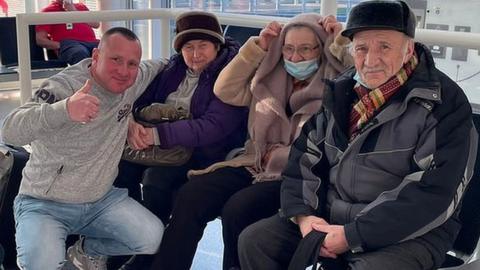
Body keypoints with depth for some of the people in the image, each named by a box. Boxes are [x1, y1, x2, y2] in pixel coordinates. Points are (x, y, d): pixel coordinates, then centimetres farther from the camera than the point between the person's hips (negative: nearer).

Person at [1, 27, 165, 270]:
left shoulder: (134, 80, -4)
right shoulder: (63, 87, -24)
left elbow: (158, 66, 21)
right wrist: (64, 110, -56)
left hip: (102, 200, 5)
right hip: (45, 204, -5)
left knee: (153, 238, -13)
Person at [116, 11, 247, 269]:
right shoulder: (174, 68, 10)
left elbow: (213, 127, -23)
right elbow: (140, 99, 7)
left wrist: (158, 134, -30)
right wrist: (131, 123, -18)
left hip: (204, 151, -6)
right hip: (162, 146, 6)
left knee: (156, 178, -31)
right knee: (120, 167, -21)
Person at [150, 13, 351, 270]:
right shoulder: (270, 78, 14)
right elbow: (225, 90, 9)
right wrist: (258, 47, 3)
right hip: (254, 164, 5)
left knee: (237, 209, -30)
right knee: (190, 195, -16)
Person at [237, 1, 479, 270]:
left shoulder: (444, 103, -12)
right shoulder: (341, 93, 7)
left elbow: (432, 194, -20)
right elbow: (305, 157, 11)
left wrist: (352, 236, -22)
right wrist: (303, 214, -7)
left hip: (408, 234, -5)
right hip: (330, 220, 6)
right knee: (254, 240, -4)